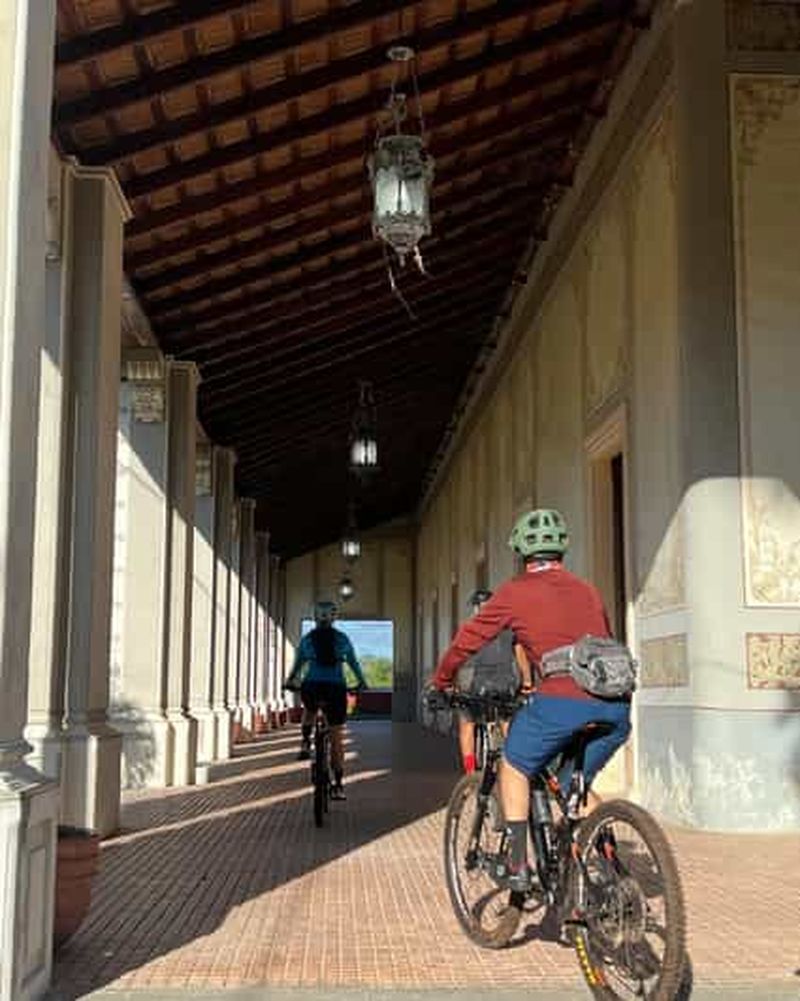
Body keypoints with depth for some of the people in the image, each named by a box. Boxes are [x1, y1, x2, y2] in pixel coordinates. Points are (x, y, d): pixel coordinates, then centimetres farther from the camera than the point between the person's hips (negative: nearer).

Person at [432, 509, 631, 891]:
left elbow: (468, 640, 18)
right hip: (616, 707, 5)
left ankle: (518, 864, 14)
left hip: (562, 701, -5)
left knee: (514, 768, 21)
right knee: (575, 784, 27)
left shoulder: (515, 592, 11)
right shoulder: (588, 591, 25)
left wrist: (440, 684, 35)